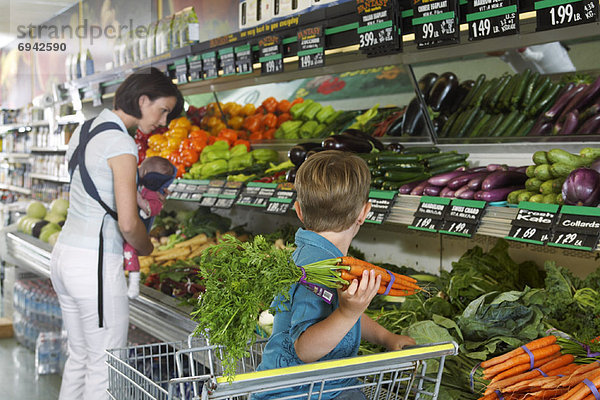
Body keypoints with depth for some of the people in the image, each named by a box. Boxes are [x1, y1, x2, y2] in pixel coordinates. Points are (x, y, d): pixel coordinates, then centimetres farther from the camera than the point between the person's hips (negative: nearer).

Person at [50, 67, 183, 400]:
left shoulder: (83, 131, 11)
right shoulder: (121, 144, -15)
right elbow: (128, 223, -19)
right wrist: (148, 249, 0)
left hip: (63, 255, 9)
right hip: (95, 264, -9)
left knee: (79, 357, 19)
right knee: (104, 370, 0)